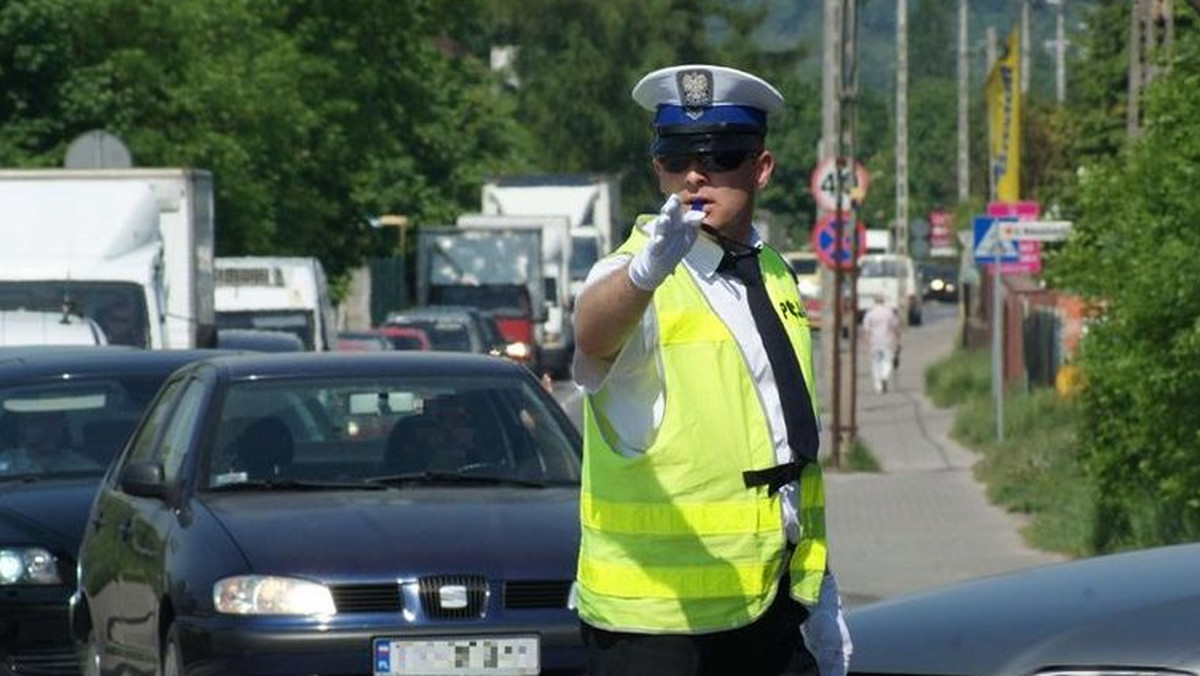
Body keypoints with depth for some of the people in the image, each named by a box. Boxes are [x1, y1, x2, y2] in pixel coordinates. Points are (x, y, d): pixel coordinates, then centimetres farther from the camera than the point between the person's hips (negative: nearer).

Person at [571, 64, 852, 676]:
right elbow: (593, 332, -36)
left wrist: (818, 589, 22)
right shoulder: (630, 283, -11)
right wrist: (646, 271, -58)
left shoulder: (774, 281, 14)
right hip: (656, 622, -7)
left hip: (775, 606, 7)